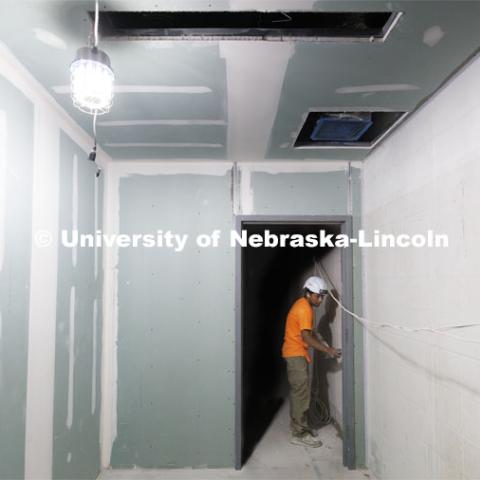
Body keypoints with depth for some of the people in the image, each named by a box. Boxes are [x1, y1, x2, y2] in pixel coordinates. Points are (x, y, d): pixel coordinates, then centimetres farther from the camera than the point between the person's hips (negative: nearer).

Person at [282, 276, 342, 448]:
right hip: (296, 354, -10)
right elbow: (306, 337, -25)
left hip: (296, 353, 10)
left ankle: (298, 426, 25)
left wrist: (321, 341, 8)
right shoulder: (304, 309, -20)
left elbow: (309, 330, 20)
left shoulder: (303, 305, 11)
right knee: (302, 393, -9)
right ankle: (300, 434, -5)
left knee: (298, 392, 15)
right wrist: (327, 350, -24)